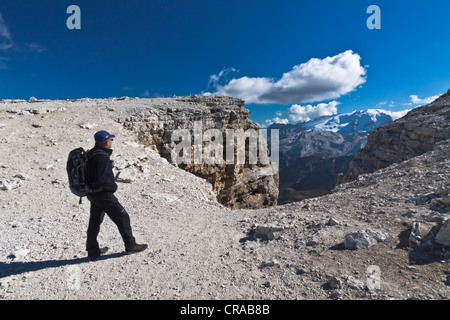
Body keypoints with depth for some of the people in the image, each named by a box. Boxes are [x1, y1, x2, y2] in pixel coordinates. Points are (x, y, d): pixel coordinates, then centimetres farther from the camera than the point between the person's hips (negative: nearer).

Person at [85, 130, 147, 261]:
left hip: (93, 194, 10)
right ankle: (130, 245, 14)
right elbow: (101, 179, -28)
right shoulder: (102, 156, -23)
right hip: (103, 194, -10)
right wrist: (114, 186, -13)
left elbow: (93, 174, 16)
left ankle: (93, 251, 31)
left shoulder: (91, 154, 9)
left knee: (95, 221, 18)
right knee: (122, 217, 2)